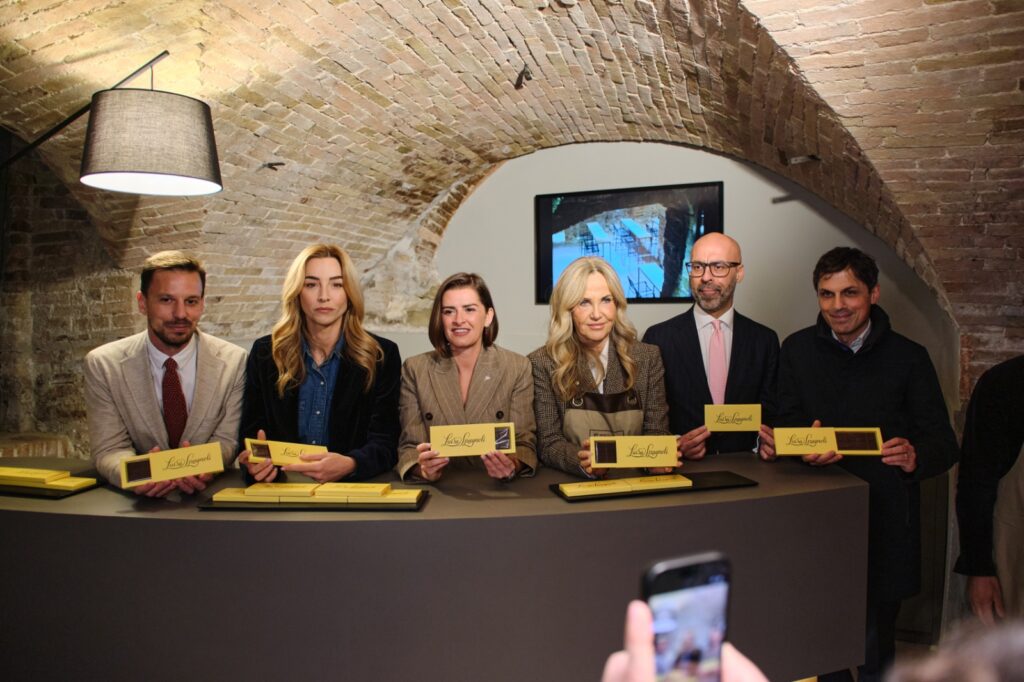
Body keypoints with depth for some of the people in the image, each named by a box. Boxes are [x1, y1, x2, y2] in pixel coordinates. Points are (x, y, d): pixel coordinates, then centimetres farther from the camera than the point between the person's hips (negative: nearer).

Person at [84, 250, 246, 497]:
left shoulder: (233, 361, -5)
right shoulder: (102, 365, -4)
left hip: (211, 497, 0)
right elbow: (109, 450, -5)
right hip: (141, 496, 1)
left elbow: (226, 440, -2)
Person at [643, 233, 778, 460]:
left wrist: (768, 443, -10)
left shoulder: (765, 340, 7)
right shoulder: (659, 337, 0)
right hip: (680, 467, -3)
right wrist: (675, 446, -17)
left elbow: (769, 413, 10)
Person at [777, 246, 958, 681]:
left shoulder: (908, 357, 0)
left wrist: (916, 457, -25)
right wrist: (806, 449, -21)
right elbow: (787, 425, 2)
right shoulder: (797, 349, 4)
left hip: (884, 523, -1)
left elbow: (944, 443, -2)